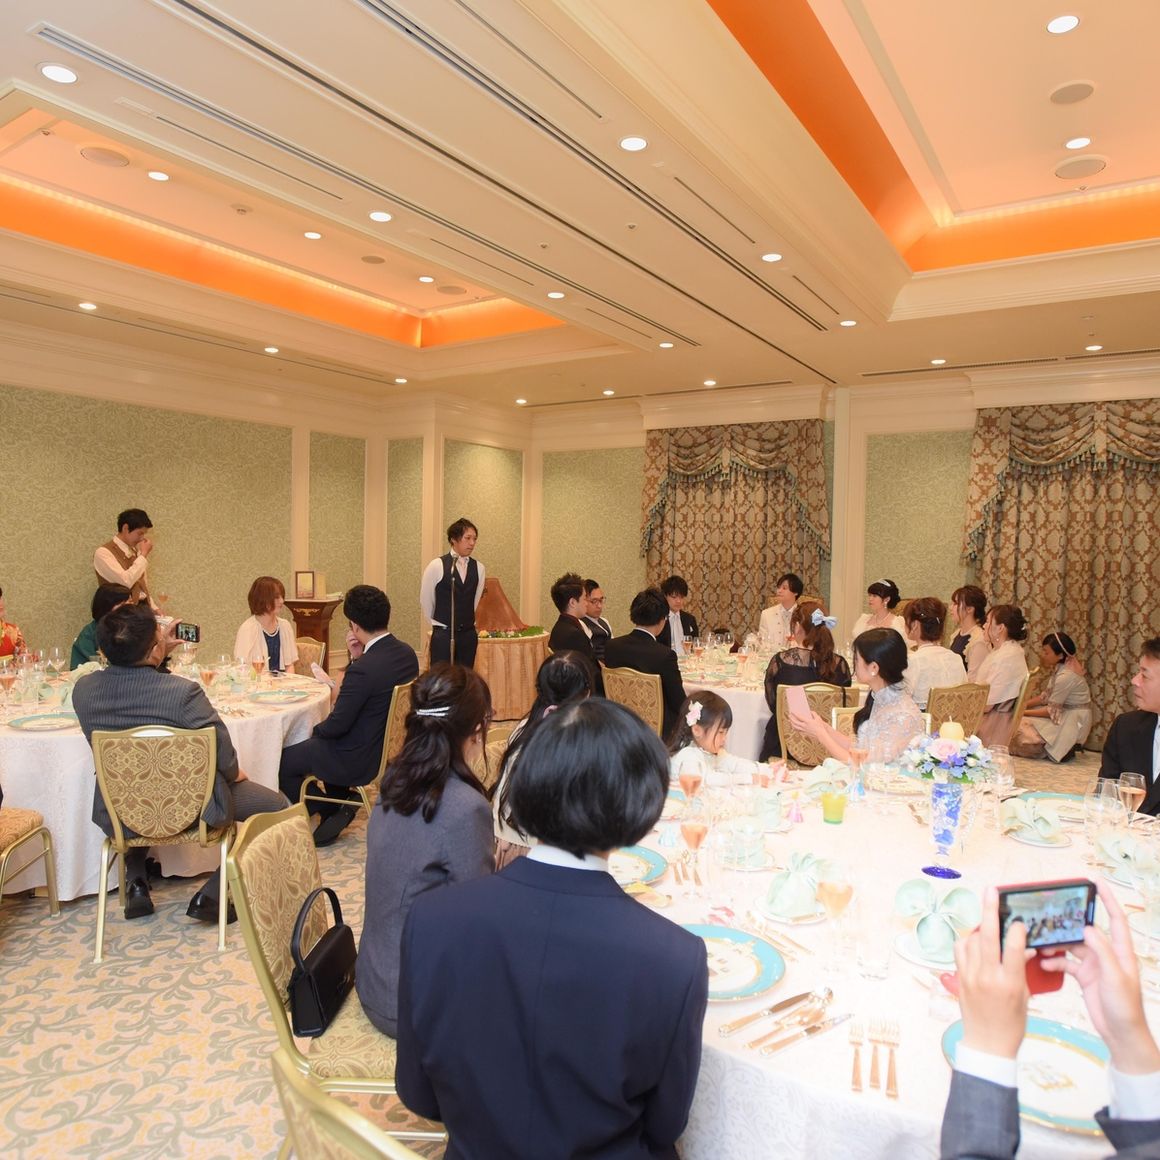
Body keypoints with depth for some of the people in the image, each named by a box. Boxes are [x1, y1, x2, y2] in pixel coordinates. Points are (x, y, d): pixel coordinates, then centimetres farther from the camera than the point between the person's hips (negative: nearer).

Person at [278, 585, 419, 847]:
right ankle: (337, 809, 34)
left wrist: (316, 730, 0)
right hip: (391, 746, 9)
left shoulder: (363, 668, -30)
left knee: (282, 762, 7)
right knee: (322, 744, 33)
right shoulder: (407, 653, -5)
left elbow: (337, 724, -21)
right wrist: (357, 658, -3)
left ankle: (330, 811, 19)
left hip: (361, 760, -9)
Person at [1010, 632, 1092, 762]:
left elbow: (1051, 711, -21)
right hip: (1064, 713, 9)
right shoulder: (1058, 668, 1)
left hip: (1073, 721, -9)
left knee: (1021, 728, -16)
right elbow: (1046, 696, 8)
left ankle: (1065, 749, 2)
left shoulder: (1066, 676, -26)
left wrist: (1023, 712, -15)